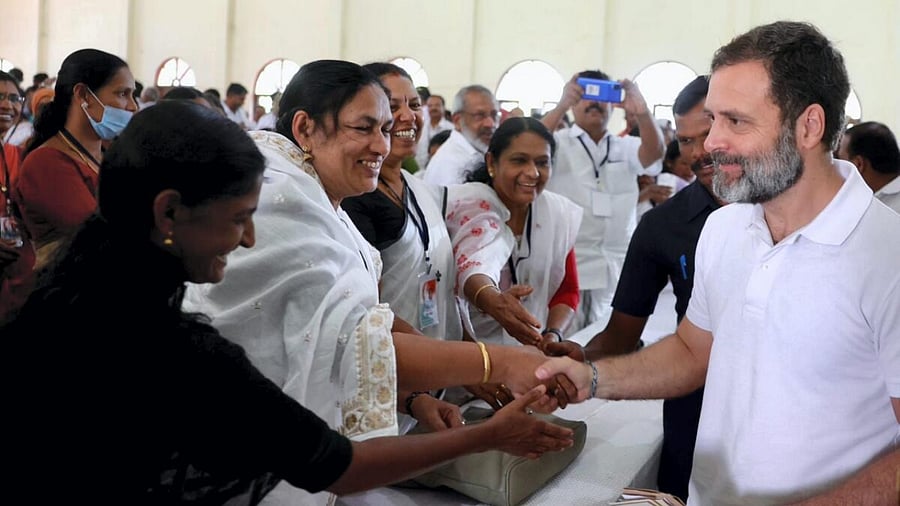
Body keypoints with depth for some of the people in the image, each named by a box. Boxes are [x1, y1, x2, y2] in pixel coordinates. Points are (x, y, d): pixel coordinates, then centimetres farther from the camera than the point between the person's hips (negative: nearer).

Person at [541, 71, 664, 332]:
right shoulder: (558, 143, 4)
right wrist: (561, 106, -32)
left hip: (618, 271, 4)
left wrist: (642, 112, -29)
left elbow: (654, 152, -7)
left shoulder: (626, 148, 13)